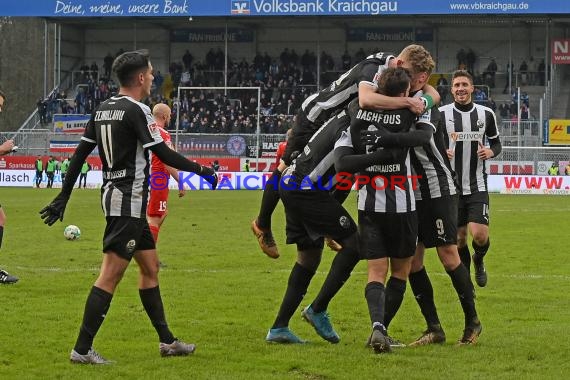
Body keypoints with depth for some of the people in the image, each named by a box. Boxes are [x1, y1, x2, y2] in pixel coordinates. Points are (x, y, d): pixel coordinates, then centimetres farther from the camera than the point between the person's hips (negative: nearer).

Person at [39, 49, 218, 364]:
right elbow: (163, 155, -16)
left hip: (113, 194, 10)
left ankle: (166, 340, 23)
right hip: (128, 200, -10)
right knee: (110, 275, -9)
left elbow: (79, 154, 11)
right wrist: (202, 171, -4)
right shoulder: (136, 111, -15)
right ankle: (82, 349, -10)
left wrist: (63, 197, 16)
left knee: (150, 266, 17)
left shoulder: (103, 110, 10)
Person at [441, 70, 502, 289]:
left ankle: (479, 261, 21)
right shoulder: (441, 114, -3)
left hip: (477, 186, 0)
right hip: (451, 186, 0)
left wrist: (491, 151, -8)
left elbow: (496, 142, 14)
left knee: (480, 235, -14)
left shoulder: (486, 114, 3)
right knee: (459, 238, 4)